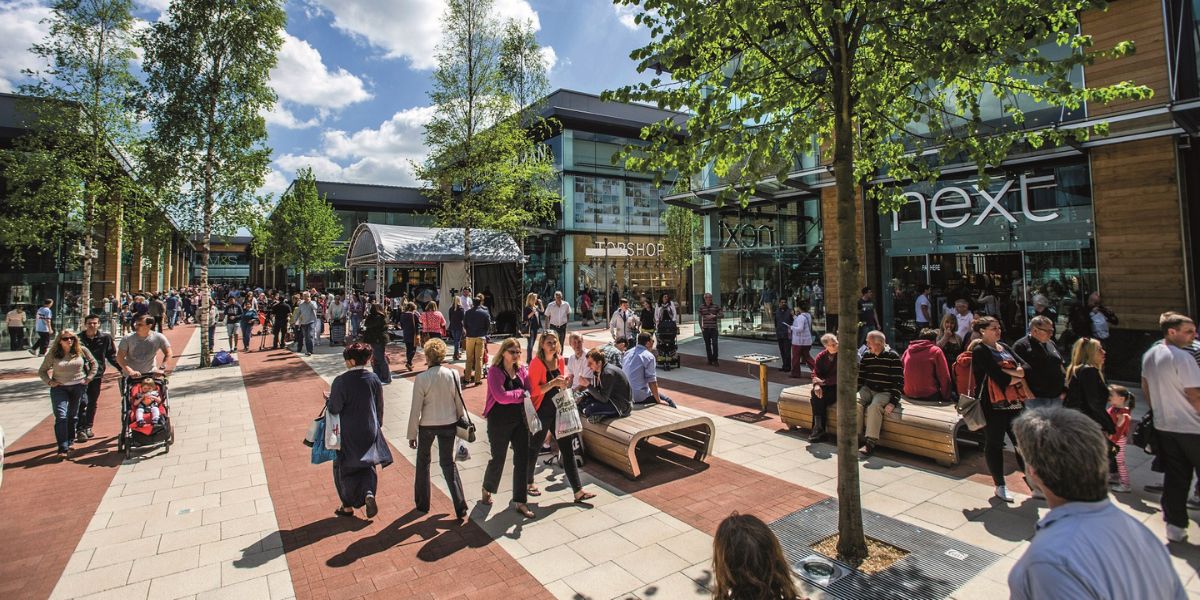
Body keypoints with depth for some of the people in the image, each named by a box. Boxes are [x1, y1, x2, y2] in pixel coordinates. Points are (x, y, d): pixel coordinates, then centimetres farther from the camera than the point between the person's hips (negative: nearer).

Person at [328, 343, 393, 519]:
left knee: (344, 468, 17)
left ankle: (348, 507, 26)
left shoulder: (340, 381, -19)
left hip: (348, 434, -3)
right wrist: (376, 426, 18)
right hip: (370, 432, 3)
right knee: (367, 465, 21)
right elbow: (380, 407, 4)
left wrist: (328, 401, 8)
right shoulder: (374, 379, -5)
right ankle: (369, 493, -3)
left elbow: (333, 409, -14)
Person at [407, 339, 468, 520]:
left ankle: (422, 503, 34)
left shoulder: (421, 378, -17)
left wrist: (412, 434, -1)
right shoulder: (453, 374, -10)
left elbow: (416, 409, -11)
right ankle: (460, 508, 8)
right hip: (449, 424, 2)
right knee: (448, 463, 14)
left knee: (423, 461, 22)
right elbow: (459, 403, -2)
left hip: (427, 425, -2)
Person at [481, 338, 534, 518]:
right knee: (498, 459, 10)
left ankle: (520, 502, 17)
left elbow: (530, 390, -3)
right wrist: (521, 393, -12)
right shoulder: (494, 371, -12)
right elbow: (501, 396, -22)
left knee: (522, 459, 5)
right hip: (499, 421, -5)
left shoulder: (522, 370, 4)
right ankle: (487, 490, 40)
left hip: (520, 419, 5)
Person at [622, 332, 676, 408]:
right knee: (669, 403, 1)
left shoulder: (627, 353, 9)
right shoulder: (649, 356, -12)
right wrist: (658, 401, -6)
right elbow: (652, 381, -15)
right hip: (640, 397, -8)